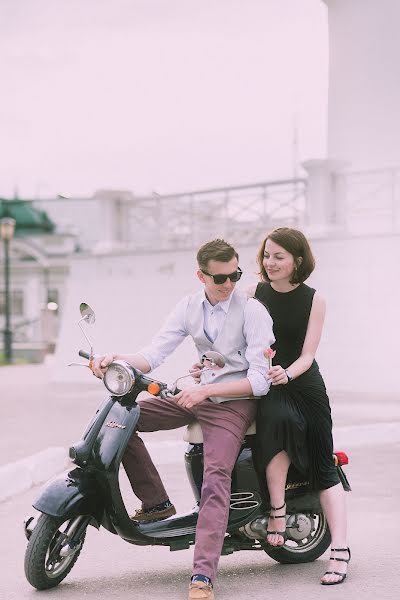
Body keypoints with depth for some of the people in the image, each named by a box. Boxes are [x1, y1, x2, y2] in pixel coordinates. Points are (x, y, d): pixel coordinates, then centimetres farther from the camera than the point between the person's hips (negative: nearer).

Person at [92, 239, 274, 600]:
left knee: (216, 479, -28)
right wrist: (117, 360, -22)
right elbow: (155, 353, -2)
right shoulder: (189, 307, 5)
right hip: (198, 395, 7)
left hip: (235, 402, -7)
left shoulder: (253, 311, -13)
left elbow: (259, 381, -17)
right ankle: (156, 502, 4)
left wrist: (206, 390, -27)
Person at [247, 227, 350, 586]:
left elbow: (307, 355, -6)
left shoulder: (313, 300, 0)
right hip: (262, 385, 0)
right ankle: (277, 510, -20)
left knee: (324, 467, -6)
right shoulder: (254, 294, 4)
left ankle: (340, 551, -3)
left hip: (304, 384, 1)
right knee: (279, 420, -35)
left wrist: (286, 374, -27)